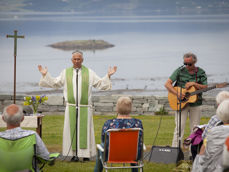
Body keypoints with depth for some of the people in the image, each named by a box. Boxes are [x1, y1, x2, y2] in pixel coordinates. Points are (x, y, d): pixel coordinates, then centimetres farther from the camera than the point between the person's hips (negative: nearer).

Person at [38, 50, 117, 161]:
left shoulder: (89, 73, 7)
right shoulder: (65, 73, 10)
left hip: (85, 108, -1)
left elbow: (100, 84, 7)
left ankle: (85, 153, 6)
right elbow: (54, 83, 14)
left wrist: (108, 76, -5)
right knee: (72, 130, -2)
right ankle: (74, 154, 2)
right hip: (71, 107, 1)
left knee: (85, 130, 0)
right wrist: (45, 75, 7)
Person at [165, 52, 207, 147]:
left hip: (195, 104, 2)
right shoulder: (180, 71, -2)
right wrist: (177, 94, -19)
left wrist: (194, 84, -18)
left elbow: (205, 88, -3)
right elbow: (167, 84, -6)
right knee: (179, 127, -11)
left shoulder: (201, 73, 3)